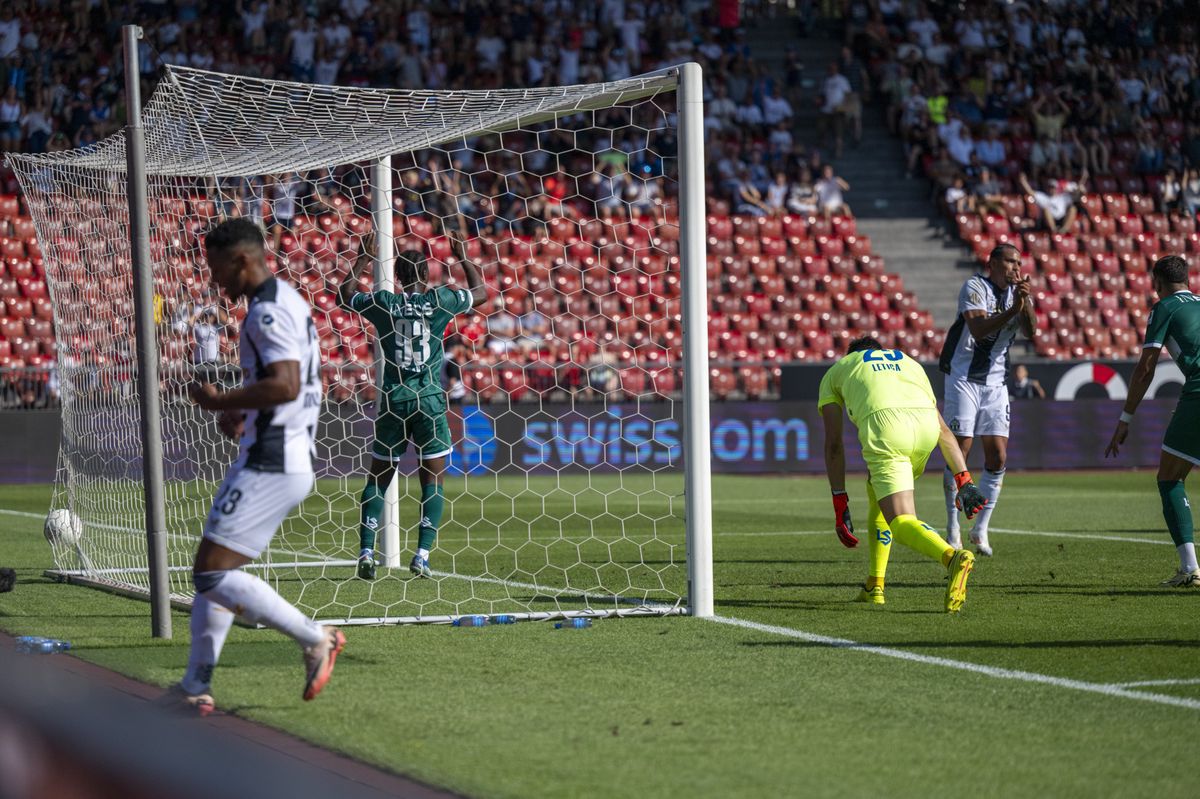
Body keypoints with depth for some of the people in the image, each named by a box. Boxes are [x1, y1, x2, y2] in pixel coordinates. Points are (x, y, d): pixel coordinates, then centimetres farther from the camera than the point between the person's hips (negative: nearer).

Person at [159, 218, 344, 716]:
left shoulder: (268, 311, -16)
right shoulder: (285, 302, 17)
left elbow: (286, 385, -28)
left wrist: (219, 401, -17)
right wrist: (242, 412, 16)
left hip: (270, 467, -11)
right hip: (266, 460, 11)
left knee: (213, 572, -11)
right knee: (210, 571, 12)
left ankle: (315, 639, -4)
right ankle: (195, 688, 14)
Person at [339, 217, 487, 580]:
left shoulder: (383, 303, 0)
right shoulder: (439, 301, -3)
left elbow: (345, 295, 19)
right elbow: (481, 291, 14)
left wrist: (362, 261, 29)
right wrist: (463, 255, 23)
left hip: (393, 400, 2)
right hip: (430, 399, -2)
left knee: (379, 477, 10)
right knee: (433, 479, 4)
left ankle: (366, 552, 1)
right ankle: (422, 555, -6)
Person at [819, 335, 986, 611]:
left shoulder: (835, 372, 32)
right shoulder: (909, 362, 40)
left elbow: (833, 444, 22)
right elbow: (943, 429, 31)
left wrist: (840, 503, 21)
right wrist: (964, 481, 28)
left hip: (884, 425, -4)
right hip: (926, 425, 4)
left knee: (901, 523, -9)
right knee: (877, 494, 30)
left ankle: (952, 557, -40)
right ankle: (875, 586, 29)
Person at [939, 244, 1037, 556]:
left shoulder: (1018, 294, 6)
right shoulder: (974, 287, -10)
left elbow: (1030, 330, -12)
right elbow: (977, 328, -26)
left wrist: (1025, 303, -30)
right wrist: (1012, 309, -35)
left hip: (995, 384, 5)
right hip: (963, 378, -5)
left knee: (998, 457, -2)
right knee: (960, 452, -7)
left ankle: (981, 529, 9)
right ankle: (952, 530, 0)